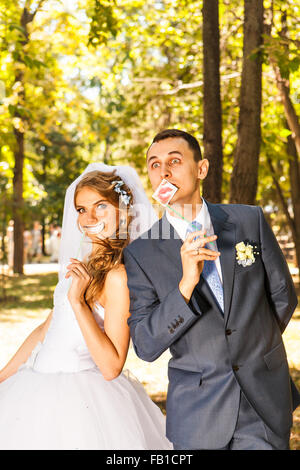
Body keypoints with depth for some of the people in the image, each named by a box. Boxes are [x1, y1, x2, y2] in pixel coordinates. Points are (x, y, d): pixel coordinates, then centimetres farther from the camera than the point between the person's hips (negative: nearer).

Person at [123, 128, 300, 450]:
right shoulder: (140, 254, -8)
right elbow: (146, 347, -14)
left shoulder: (250, 220, -4)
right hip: (198, 411, -1)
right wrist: (186, 284, -27)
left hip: (267, 400, 1)